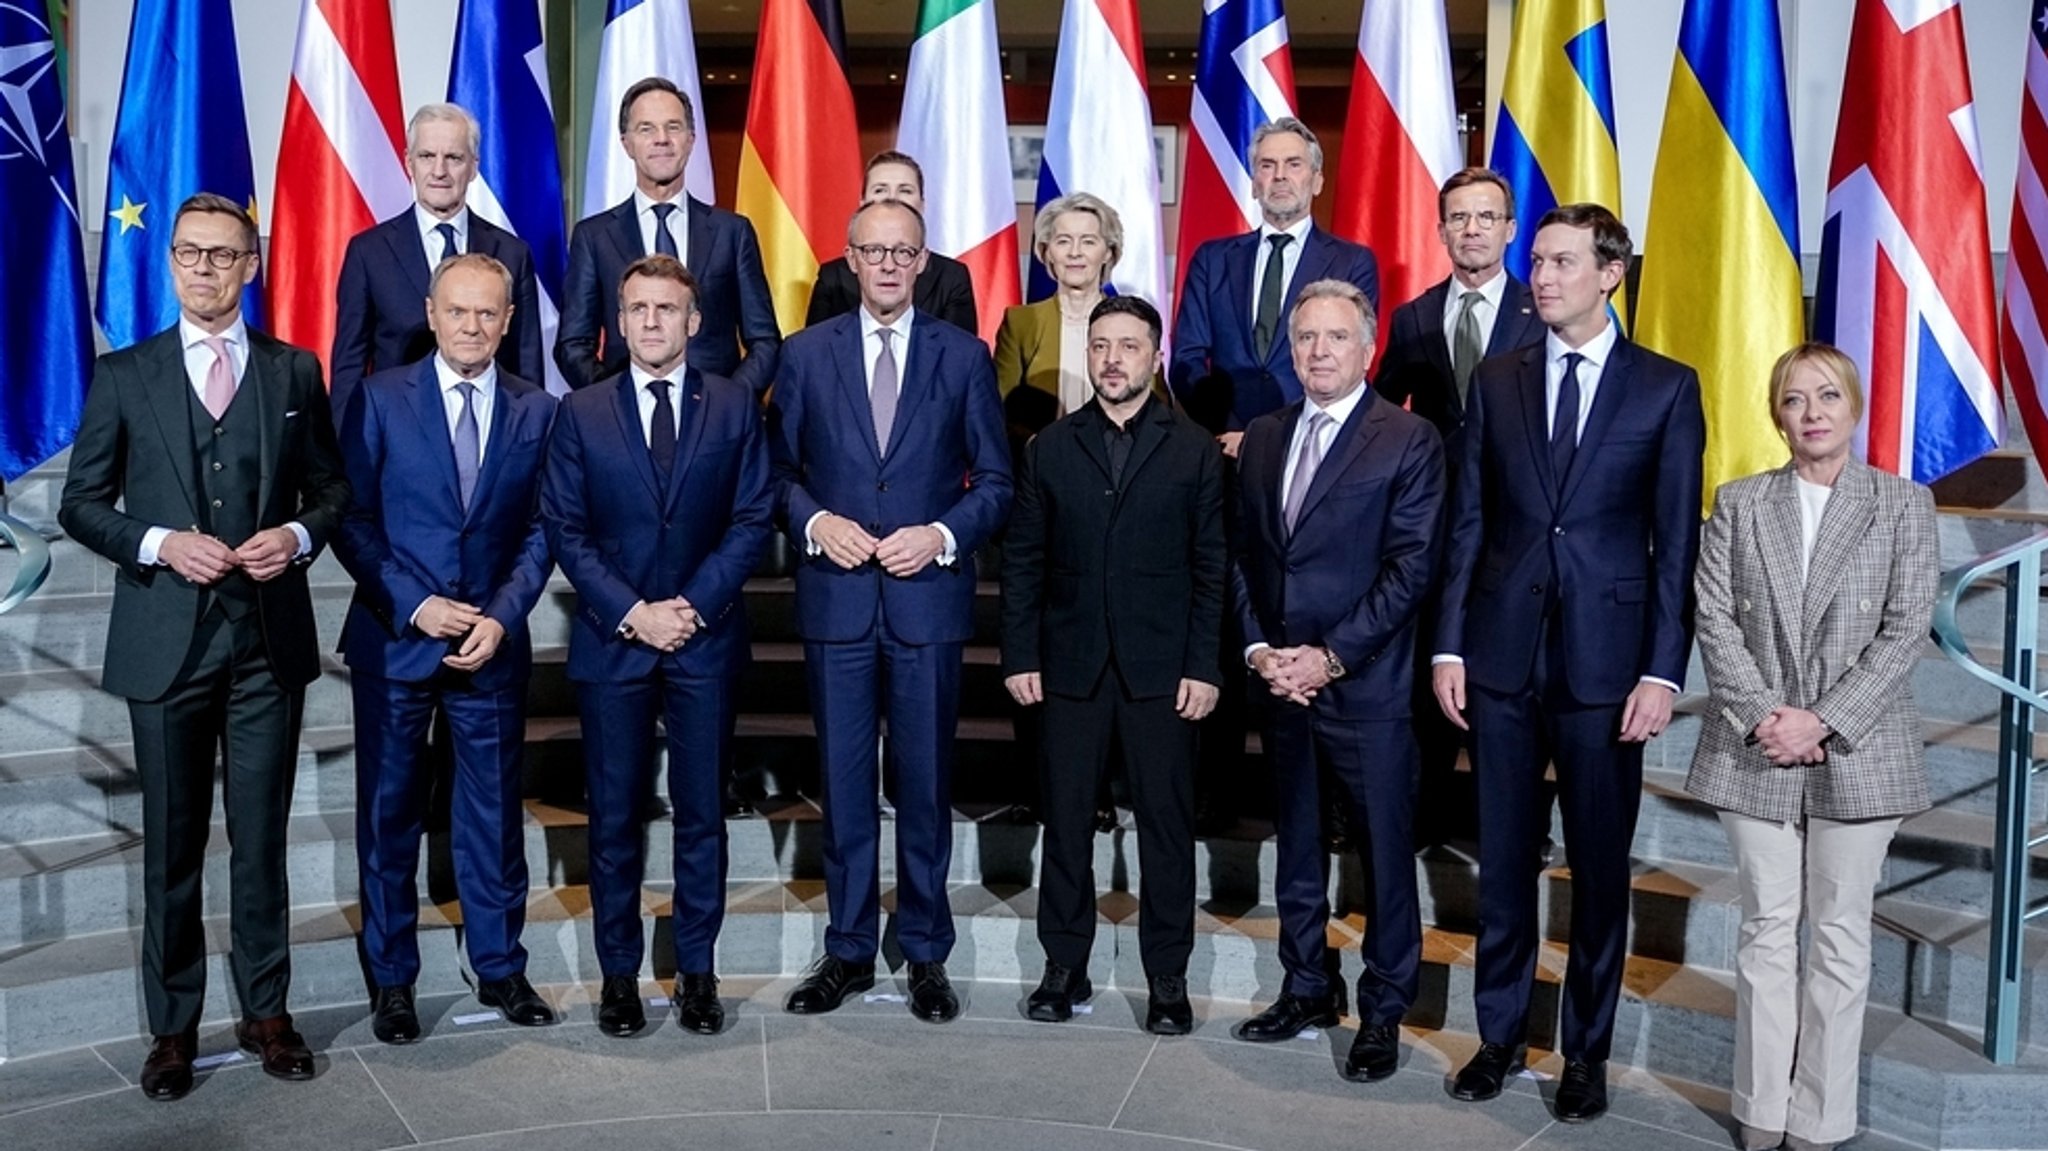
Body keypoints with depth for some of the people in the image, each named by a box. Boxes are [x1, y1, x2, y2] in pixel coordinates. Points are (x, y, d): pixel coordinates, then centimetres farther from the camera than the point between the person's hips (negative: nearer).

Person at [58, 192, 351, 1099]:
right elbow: (81, 503, 3)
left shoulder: (294, 372, 6)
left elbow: (331, 487, 9)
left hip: (270, 640, 1)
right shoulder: (124, 375, 3)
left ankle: (265, 1010, 23)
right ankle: (173, 1025, 22)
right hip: (166, 641, 0)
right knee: (172, 846, 9)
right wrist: (160, 543, -13)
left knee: (261, 839, 9)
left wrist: (299, 534, -11)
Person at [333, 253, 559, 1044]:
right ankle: (391, 980, 22)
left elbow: (542, 530, 2)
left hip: (493, 645, 1)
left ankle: (500, 969, 24)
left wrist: (501, 616, -11)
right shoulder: (380, 399, -1)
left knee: (494, 814, 9)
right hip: (394, 641, -1)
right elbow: (351, 518, -3)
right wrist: (414, 605, -13)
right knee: (390, 816, 8)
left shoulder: (536, 411, 3)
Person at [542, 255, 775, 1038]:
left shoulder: (734, 407, 3)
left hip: (706, 641, 0)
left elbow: (753, 518, -1)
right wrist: (632, 613, -11)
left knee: (700, 813, 7)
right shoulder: (581, 413, 4)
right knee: (614, 817, 6)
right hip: (611, 642, 0)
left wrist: (694, 605, -11)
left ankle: (696, 970, 19)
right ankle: (619, 972, 19)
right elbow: (565, 530, 0)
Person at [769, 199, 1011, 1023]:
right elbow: (777, 471, 7)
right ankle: (848, 950, 22)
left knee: (925, 785, 8)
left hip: (928, 599, -1)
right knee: (844, 784, 8)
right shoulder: (807, 353, 5)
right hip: (836, 600, 1)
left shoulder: (964, 356, 3)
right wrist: (814, 521, -11)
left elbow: (995, 481, 4)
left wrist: (943, 535, -12)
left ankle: (926, 953, 22)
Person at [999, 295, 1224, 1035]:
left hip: (1161, 668, -1)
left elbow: (1212, 568, 0)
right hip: (1071, 666, 2)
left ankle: (1168, 978, 15)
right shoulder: (1051, 448, 7)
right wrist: (1019, 656, -1)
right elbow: (1023, 560, 6)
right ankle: (1065, 966, 20)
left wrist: (1204, 666, -7)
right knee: (1066, 819, 7)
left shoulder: (1194, 451, 3)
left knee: (1166, 823, 4)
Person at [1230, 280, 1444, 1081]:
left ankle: (1383, 1013, 18)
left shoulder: (1409, 441, -6)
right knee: (1296, 847, 15)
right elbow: (1241, 554, 11)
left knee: (1385, 854, 4)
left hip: (1367, 685, -5)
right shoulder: (1263, 438, 11)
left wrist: (1331, 657, -15)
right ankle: (1306, 989, 30)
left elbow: (1411, 565, -12)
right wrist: (1259, 648, -3)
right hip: (1281, 680, 5)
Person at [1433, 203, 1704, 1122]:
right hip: (1503, 656, 2)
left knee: (1599, 866, 8)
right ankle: (1499, 1035, 24)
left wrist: (1662, 671, -8)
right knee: (1503, 859, 10)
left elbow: (1677, 542, -2)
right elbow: (1468, 524, 7)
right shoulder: (1496, 382, 8)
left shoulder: (1666, 388, 1)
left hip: (1607, 660, -2)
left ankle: (1586, 1051, 23)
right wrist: (1449, 644, 1)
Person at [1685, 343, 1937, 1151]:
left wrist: (1823, 721, -13)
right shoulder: (1739, 503, 7)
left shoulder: (1905, 506, 3)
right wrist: (1761, 715, -12)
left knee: (1840, 935, 6)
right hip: (1756, 749, 1)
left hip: (1857, 752, -1)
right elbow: (1714, 618, 0)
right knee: (1766, 928, 7)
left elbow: (1905, 631, -4)